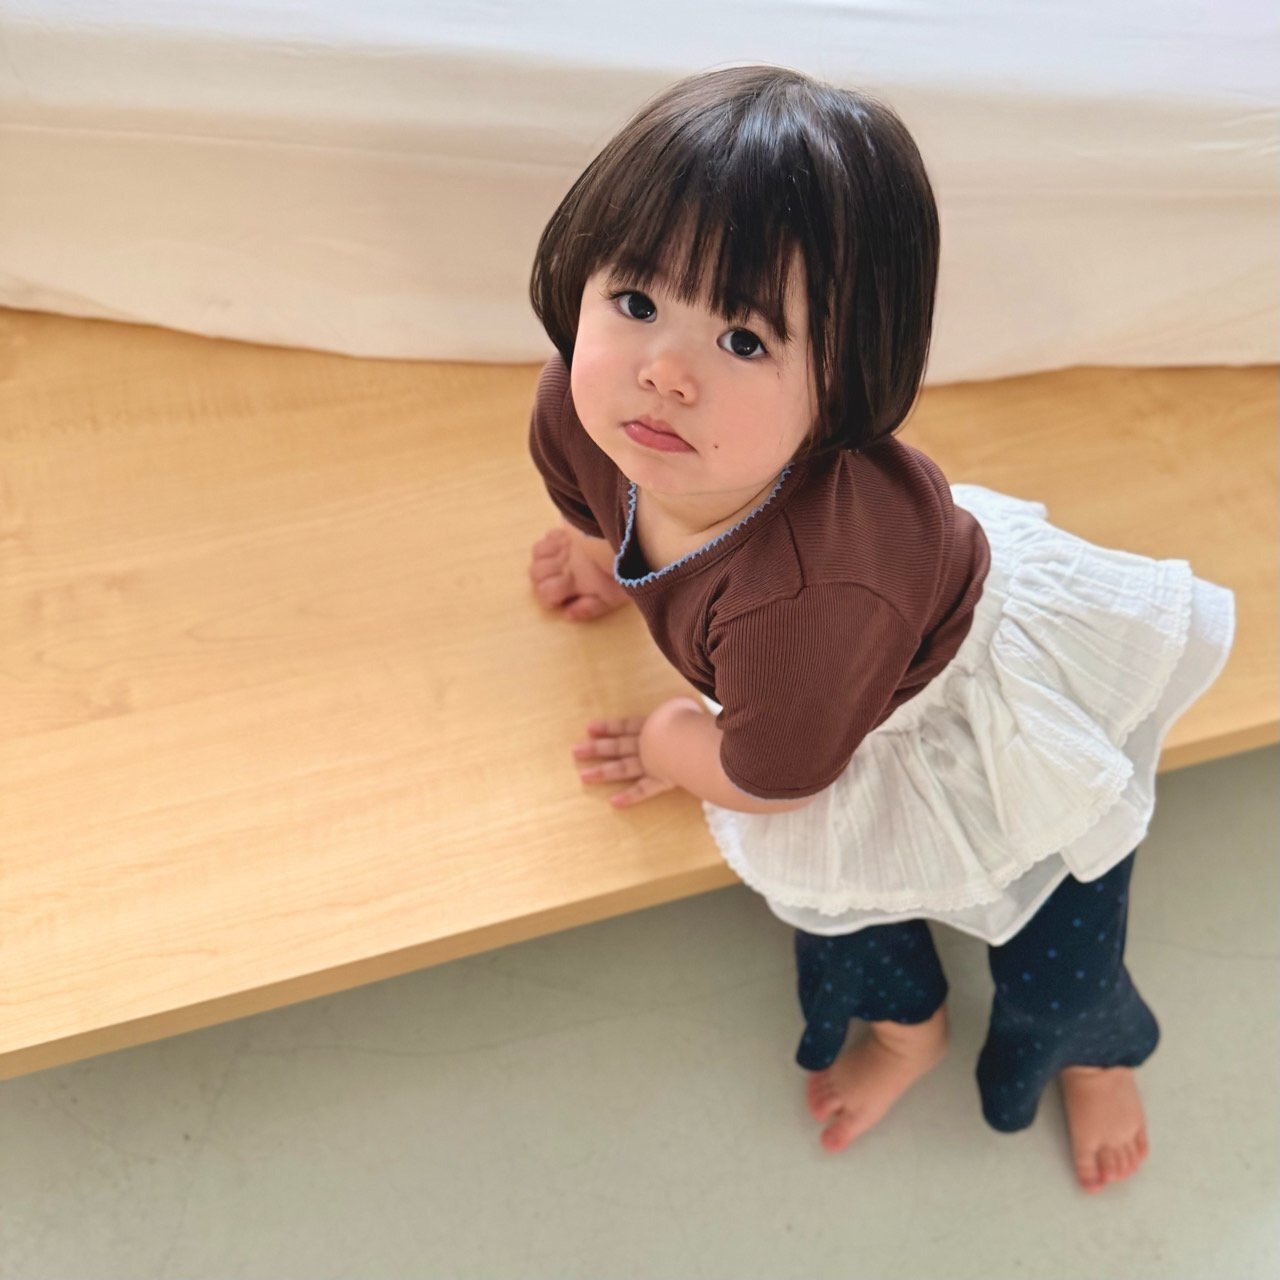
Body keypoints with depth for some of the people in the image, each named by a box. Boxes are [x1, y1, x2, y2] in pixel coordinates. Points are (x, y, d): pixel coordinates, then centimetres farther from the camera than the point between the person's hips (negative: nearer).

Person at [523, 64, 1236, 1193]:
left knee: (1051, 981, 12)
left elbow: (767, 779, -26)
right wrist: (601, 557, 23)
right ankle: (904, 1022, 56)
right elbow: (600, 503, 1)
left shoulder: (809, 595, -49)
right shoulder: (581, 415, -28)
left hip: (1009, 716, -5)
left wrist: (671, 747, -5)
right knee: (833, 877, 21)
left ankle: (1099, 1048, 52)